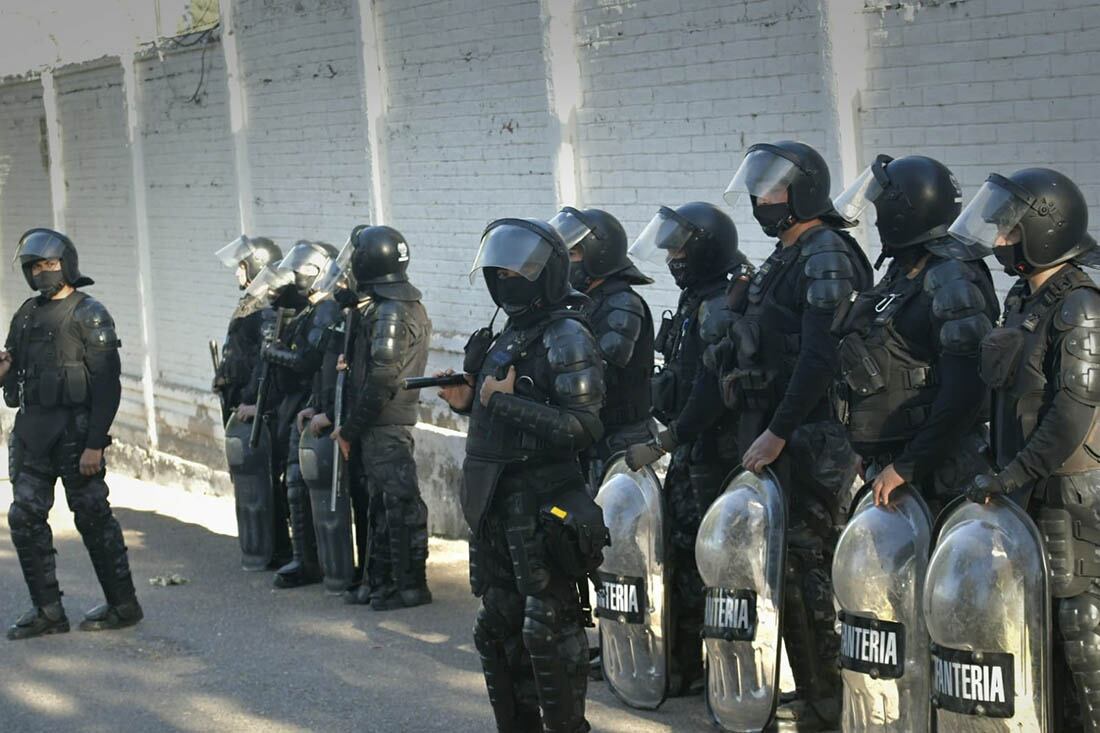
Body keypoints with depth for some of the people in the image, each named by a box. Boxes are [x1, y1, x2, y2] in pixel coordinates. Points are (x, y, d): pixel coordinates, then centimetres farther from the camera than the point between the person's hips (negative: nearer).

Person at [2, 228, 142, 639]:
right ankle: (47, 611, 12)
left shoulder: (89, 315, -8)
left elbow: (107, 385, -13)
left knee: (93, 519, 0)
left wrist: (95, 444, -18)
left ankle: (123, 605, 11)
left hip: (74, 432, -7)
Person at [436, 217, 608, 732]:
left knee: (548, 631, -4)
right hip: (494, 504, 9)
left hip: (543, 509, -9)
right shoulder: (506, 337, 15)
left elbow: (583, 428, -21)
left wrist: (506, 401, -21)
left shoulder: (566, 339, -12)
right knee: (497, 626, 14)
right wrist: (468, 402, 5)